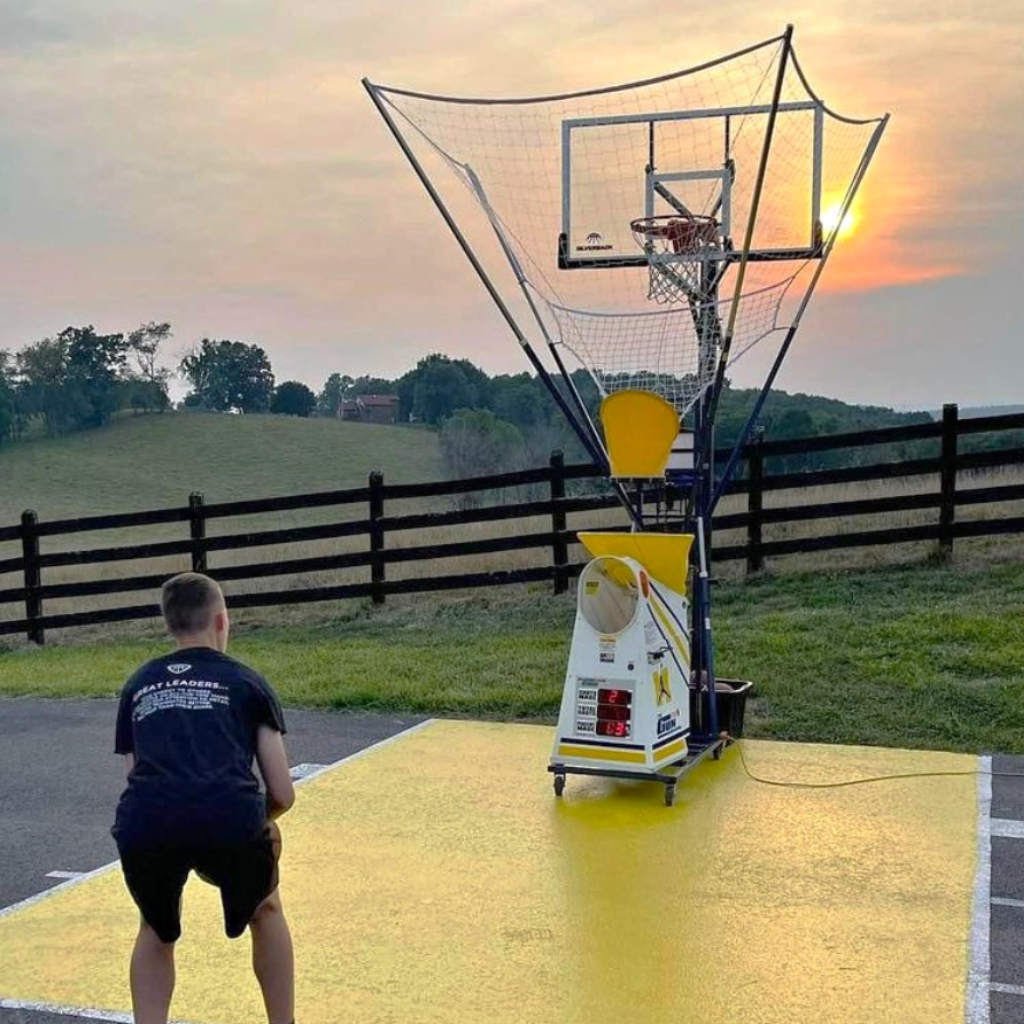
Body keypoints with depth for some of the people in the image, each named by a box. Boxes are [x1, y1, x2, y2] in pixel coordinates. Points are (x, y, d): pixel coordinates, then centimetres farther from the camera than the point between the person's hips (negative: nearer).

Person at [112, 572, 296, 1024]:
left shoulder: (138, 686, 28)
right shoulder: (247, 681, 21)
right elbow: (283, 794, 17)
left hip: (144, 824, 2)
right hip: (230, 818, -2)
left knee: (156, 931, 32)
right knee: (265, 912, 31)